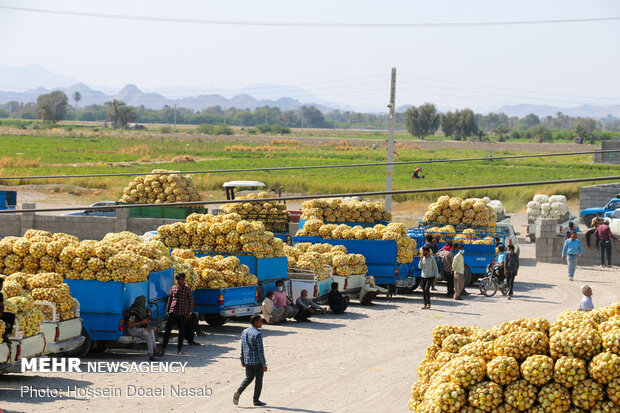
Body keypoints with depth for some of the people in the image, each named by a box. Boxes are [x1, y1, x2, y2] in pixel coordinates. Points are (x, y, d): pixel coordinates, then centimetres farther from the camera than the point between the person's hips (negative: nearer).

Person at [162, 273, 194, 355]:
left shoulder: (187, 289, 1)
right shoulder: (173, 288, 6)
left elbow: (191, 301, 5)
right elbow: (169, 300, 13)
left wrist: (189, 311, -1)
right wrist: (167, 310, 10)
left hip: (182, 314, -1)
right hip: (173, 312, 1)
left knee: (181, 332, 6)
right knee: (168, 330, -5)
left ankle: (179, 349, 16)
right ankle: (163, 347, 1)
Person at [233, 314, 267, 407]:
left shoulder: (244, 332, 3)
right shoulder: (258, 334, -19)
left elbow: (242, 347, 9)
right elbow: (260, 350, -18)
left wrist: (242, 360, 18)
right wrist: (264, 365, -12)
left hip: (247, 361, 6)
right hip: (257, 361, -6)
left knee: (249, 378, 20)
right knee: (258, 380, 9)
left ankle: (238, 392, 1)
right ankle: (256, 400, 17)